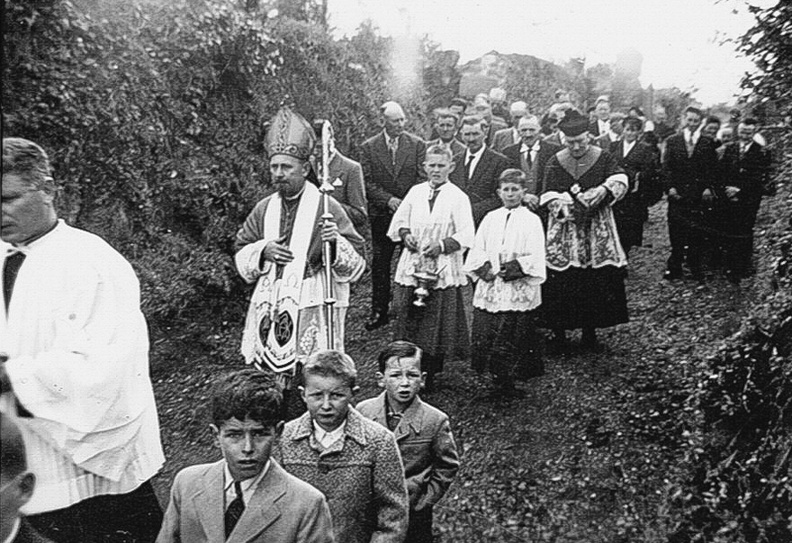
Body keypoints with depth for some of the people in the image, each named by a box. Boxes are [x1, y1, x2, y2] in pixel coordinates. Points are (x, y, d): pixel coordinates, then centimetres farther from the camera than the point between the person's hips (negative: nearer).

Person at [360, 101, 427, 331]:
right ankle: (379, 311, 13)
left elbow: (422, 178, -1)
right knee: (380, 263, 4)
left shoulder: (417, 144, 3)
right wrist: (388, 199, -14)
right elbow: (367, 181, -1)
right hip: (382, 213, 1)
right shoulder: (368, 147, 3)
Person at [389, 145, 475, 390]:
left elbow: (466, 236, -7)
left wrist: (442, 245, -19)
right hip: (412, 267, 3)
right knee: (408, 319, 6)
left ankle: (430, 375, 15)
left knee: (437, 322, 2)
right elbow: (398, 222, 15)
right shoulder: (415, 192, 9)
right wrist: (405, 234, -5)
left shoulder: (458, 197, -2)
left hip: (442, 270, -3)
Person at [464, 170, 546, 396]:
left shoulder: (531, 220, 1)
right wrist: (485, 267, -8)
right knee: (486, 335, 3)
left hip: (518, 291, -3)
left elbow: (535, 258, -5)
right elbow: (477, 250, 9)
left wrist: (516, 267, -18)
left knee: (514, 339, -1)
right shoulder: (490, 218, 12)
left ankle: (509, 382, 14)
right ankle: (498, 381, 18)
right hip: (490, 290, 3)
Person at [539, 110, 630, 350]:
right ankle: (558, 333, 8)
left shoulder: (603, 157, 5)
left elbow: (620, 181, -8)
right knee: (561, 283, -4)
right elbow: (550, 197, -3)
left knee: (597, 282, 3)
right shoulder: (555, 162, 4)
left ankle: (590, 332, 17)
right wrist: (570, 204, -20)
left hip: (598, 230, 1)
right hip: (565, 230, -1)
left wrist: (604, 190, -27)